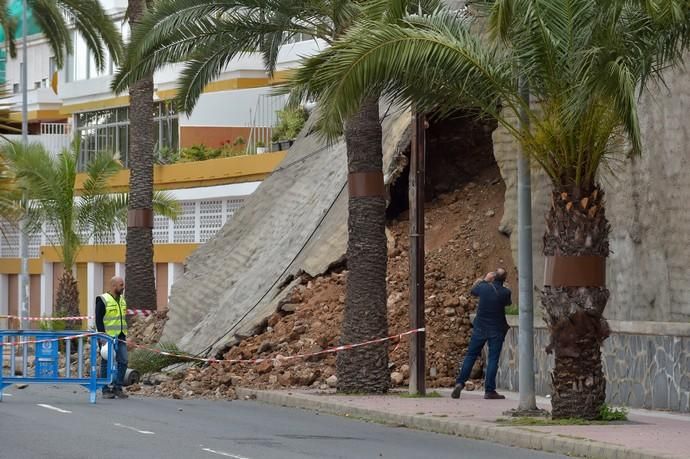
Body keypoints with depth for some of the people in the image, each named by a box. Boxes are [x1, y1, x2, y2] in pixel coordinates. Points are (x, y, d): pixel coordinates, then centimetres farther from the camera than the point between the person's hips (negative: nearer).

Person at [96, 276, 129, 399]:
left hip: (120, 338, 7)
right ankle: (106, 390, 5)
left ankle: (117, 387, 10)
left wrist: (125, 335, 16)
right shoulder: (103, 300, -8)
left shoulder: (122, 300, 15)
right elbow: (99, 320, -11)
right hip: (108, 337, -7)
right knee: (107, 363, -1)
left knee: (123, 361, 1)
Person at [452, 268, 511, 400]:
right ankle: (489, 390, -2)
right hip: (497, 330, -1)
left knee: (471, 355, 11)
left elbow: (473, 290, 13)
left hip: (480, 327, 1)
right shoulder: (505, 293, -12)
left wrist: (484, 279, 21)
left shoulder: (484, 287, -10)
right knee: (493, 359, 1)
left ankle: (460, 383, 4)